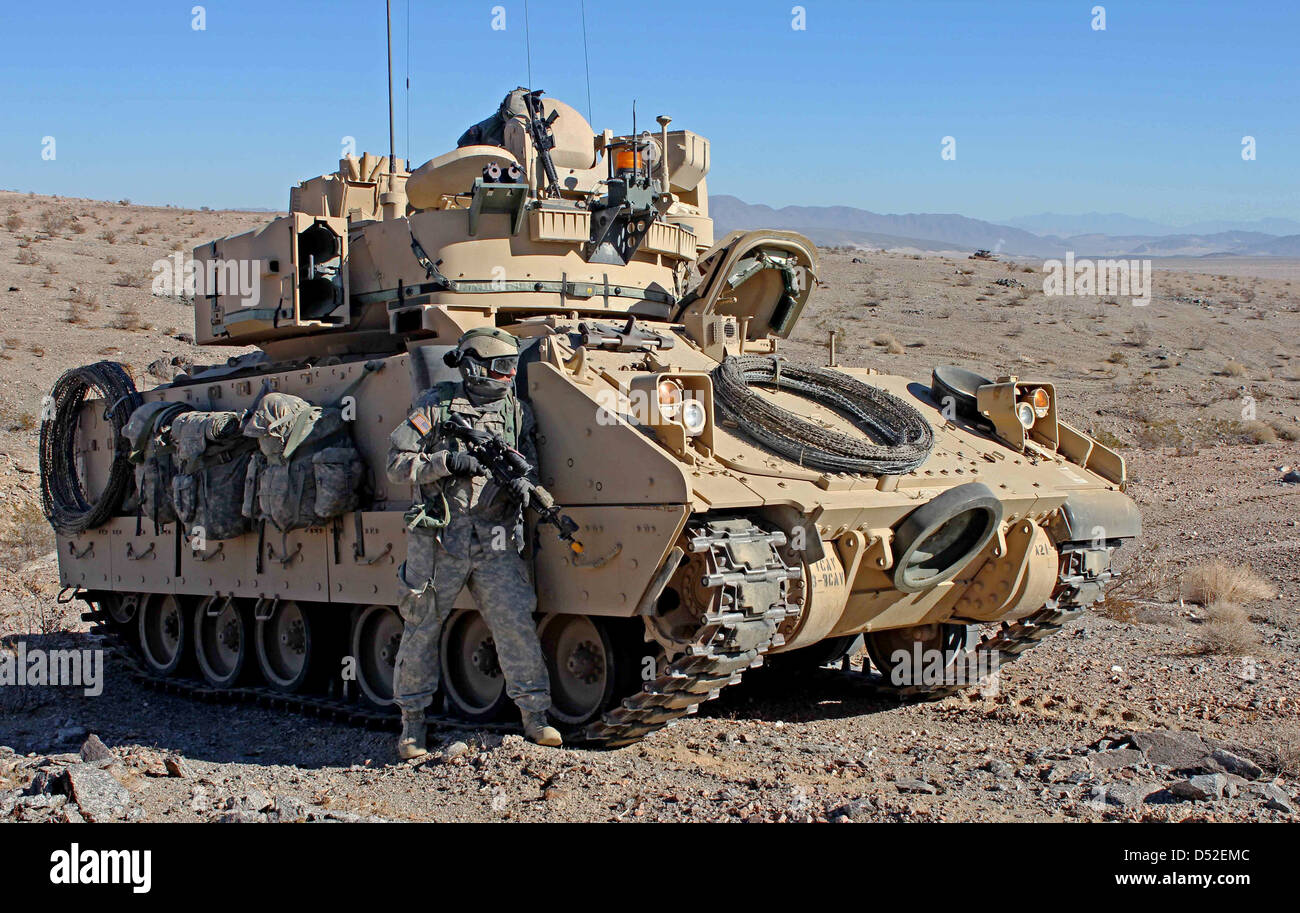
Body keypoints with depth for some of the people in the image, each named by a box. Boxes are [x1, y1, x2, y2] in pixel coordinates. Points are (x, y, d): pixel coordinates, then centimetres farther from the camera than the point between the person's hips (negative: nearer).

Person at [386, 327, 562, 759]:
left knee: (517, 624, -5)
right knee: (421, 630, 6)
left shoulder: (517, 411, 9)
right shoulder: (435, 405, -1)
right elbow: (397, 464, -4)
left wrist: (524, 482, -8)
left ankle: (534, 715, 7)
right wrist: (447, 461, -18)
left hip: (496, 543, 2)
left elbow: (531, 463, 16)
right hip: (439, 539, -2)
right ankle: (412, 721, 20)